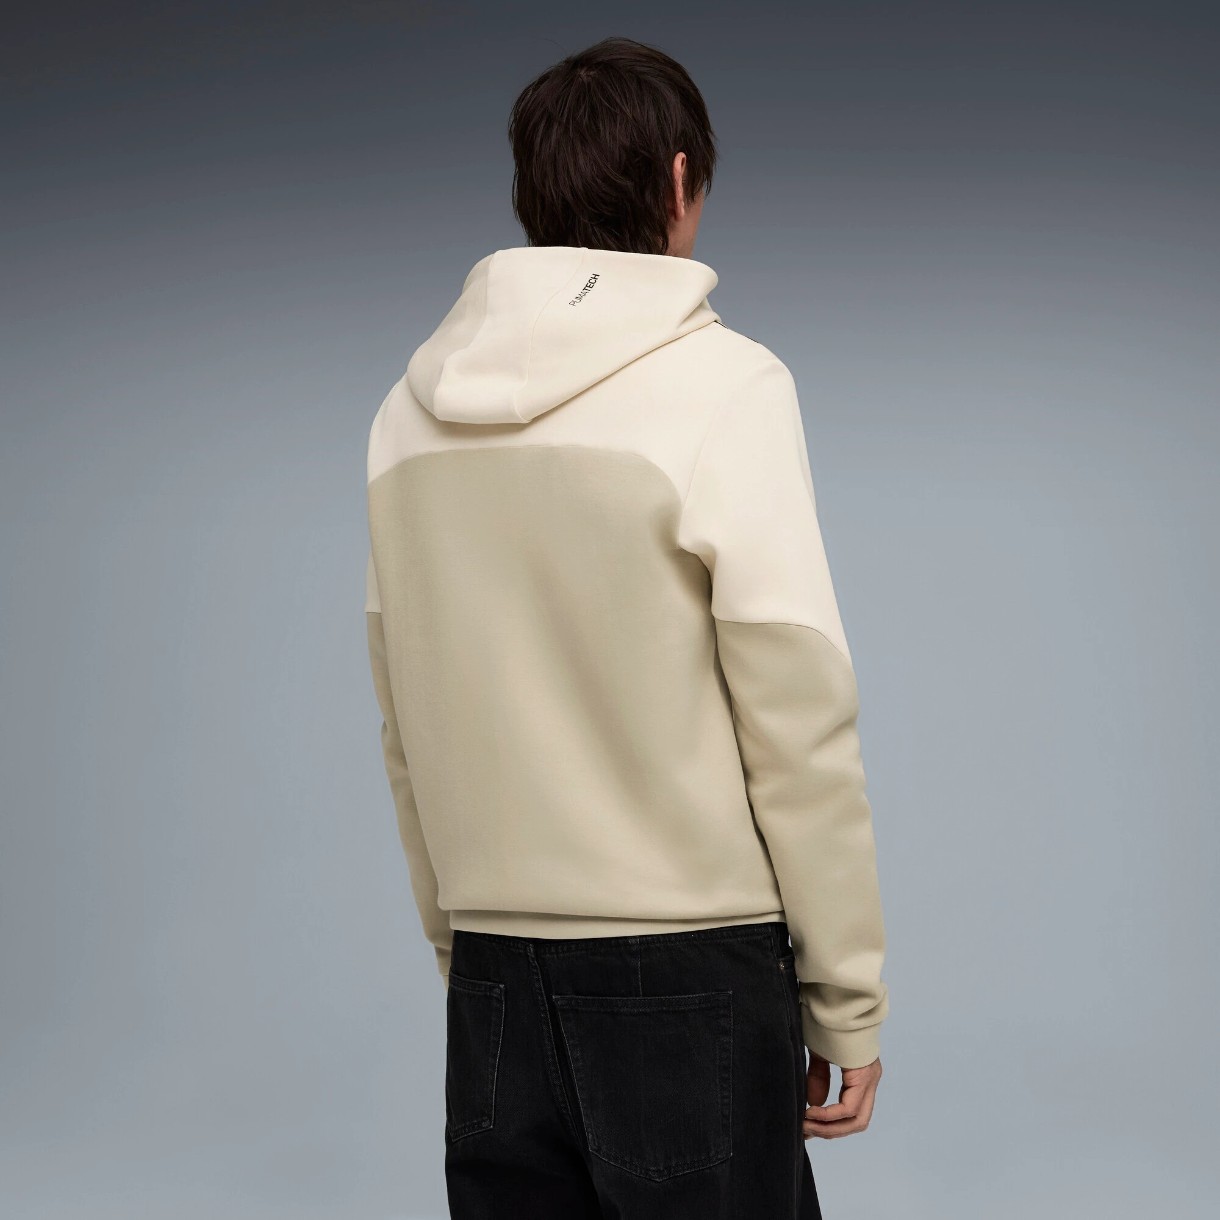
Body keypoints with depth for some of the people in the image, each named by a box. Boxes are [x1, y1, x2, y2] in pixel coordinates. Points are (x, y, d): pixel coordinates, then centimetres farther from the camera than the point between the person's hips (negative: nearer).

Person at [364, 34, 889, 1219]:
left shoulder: (411, 409, 7)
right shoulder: (721, 381, -9)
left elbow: (405, 735, 11)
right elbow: (799, 716, -12)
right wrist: (848, 997, -3)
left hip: (493, 981, 5)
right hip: (692, 966, -5)